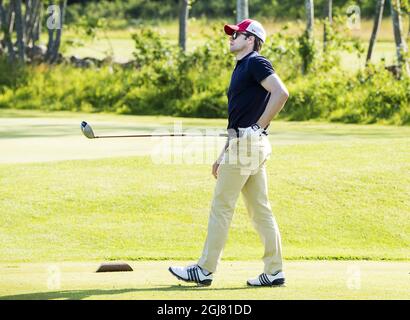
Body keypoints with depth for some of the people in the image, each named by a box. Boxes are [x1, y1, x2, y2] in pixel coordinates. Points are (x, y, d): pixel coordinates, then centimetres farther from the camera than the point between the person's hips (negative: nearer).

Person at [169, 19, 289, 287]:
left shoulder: (256, 62, -8)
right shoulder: (242, 68, 23)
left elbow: (281, 93, -23)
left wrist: (259, 127, -18)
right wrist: (223, 156, 24)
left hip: (247, 143, -10)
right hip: (242, 144, 10)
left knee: (221, 206, -6)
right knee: (260, 209, 8)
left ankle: (205, 270, -3)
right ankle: (274, 271, 7)